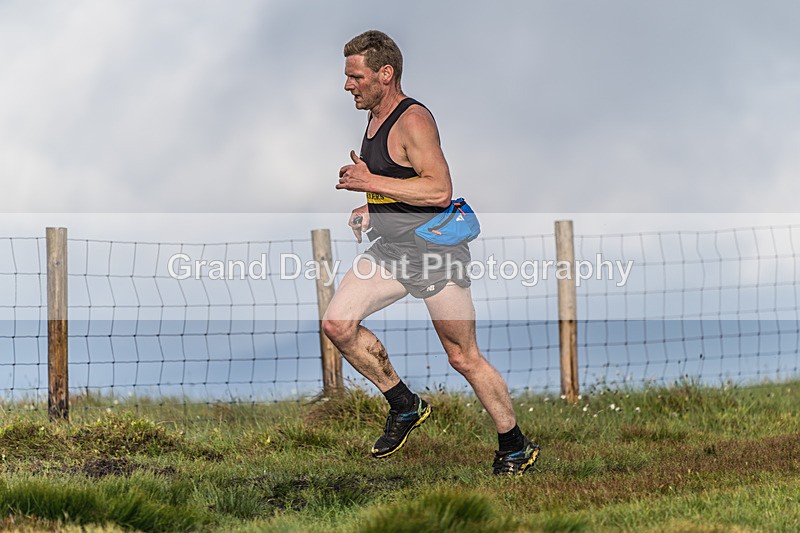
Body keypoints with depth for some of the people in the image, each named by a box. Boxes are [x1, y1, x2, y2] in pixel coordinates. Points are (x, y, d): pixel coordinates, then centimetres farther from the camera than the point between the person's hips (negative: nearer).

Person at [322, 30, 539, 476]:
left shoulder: (413, 120, -17)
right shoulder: (376, 119, 12)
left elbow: (439, 190, -27)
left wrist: (370, 182, -24)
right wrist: (369, 213, 11)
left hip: (436, 251, -9)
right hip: (391, 250, 9)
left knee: (464, 358, -1)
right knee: (337, 323, -9)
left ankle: (516, 448, 15)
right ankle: (405, 406, 8)